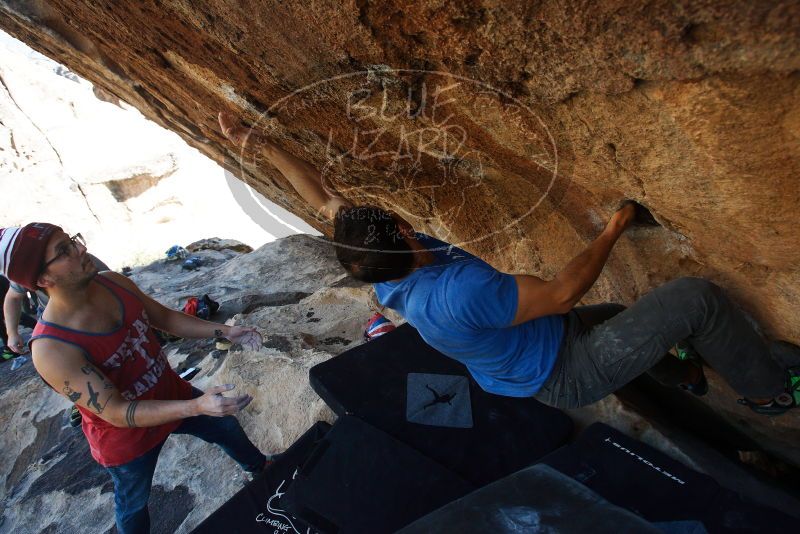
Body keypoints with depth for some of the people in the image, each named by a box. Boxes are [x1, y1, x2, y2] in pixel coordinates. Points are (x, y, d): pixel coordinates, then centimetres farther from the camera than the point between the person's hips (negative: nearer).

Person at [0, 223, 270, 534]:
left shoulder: (113, 282, -15)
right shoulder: (51, 349, -33)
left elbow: (165, 317, 0)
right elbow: (116, 413, -32)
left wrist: (223, 331, -10)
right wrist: (197, 406, -43)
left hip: (172, 394, 6)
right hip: (127, 436, -5)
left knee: (227, 427, 26)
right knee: (134, 503, 23)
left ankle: (261, 468, 59)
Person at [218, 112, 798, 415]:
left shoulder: (383, 270, -13)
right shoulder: (457, 293, -40)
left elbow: (326, 200, -4)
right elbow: (564, 292, -29)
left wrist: (260, 145, -3)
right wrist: (614, 229, -14)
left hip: (536, 355, 8)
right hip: (569, 372, -8)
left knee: (622, 315, 31)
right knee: (697, 297, -8)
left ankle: (679, 373, 53)